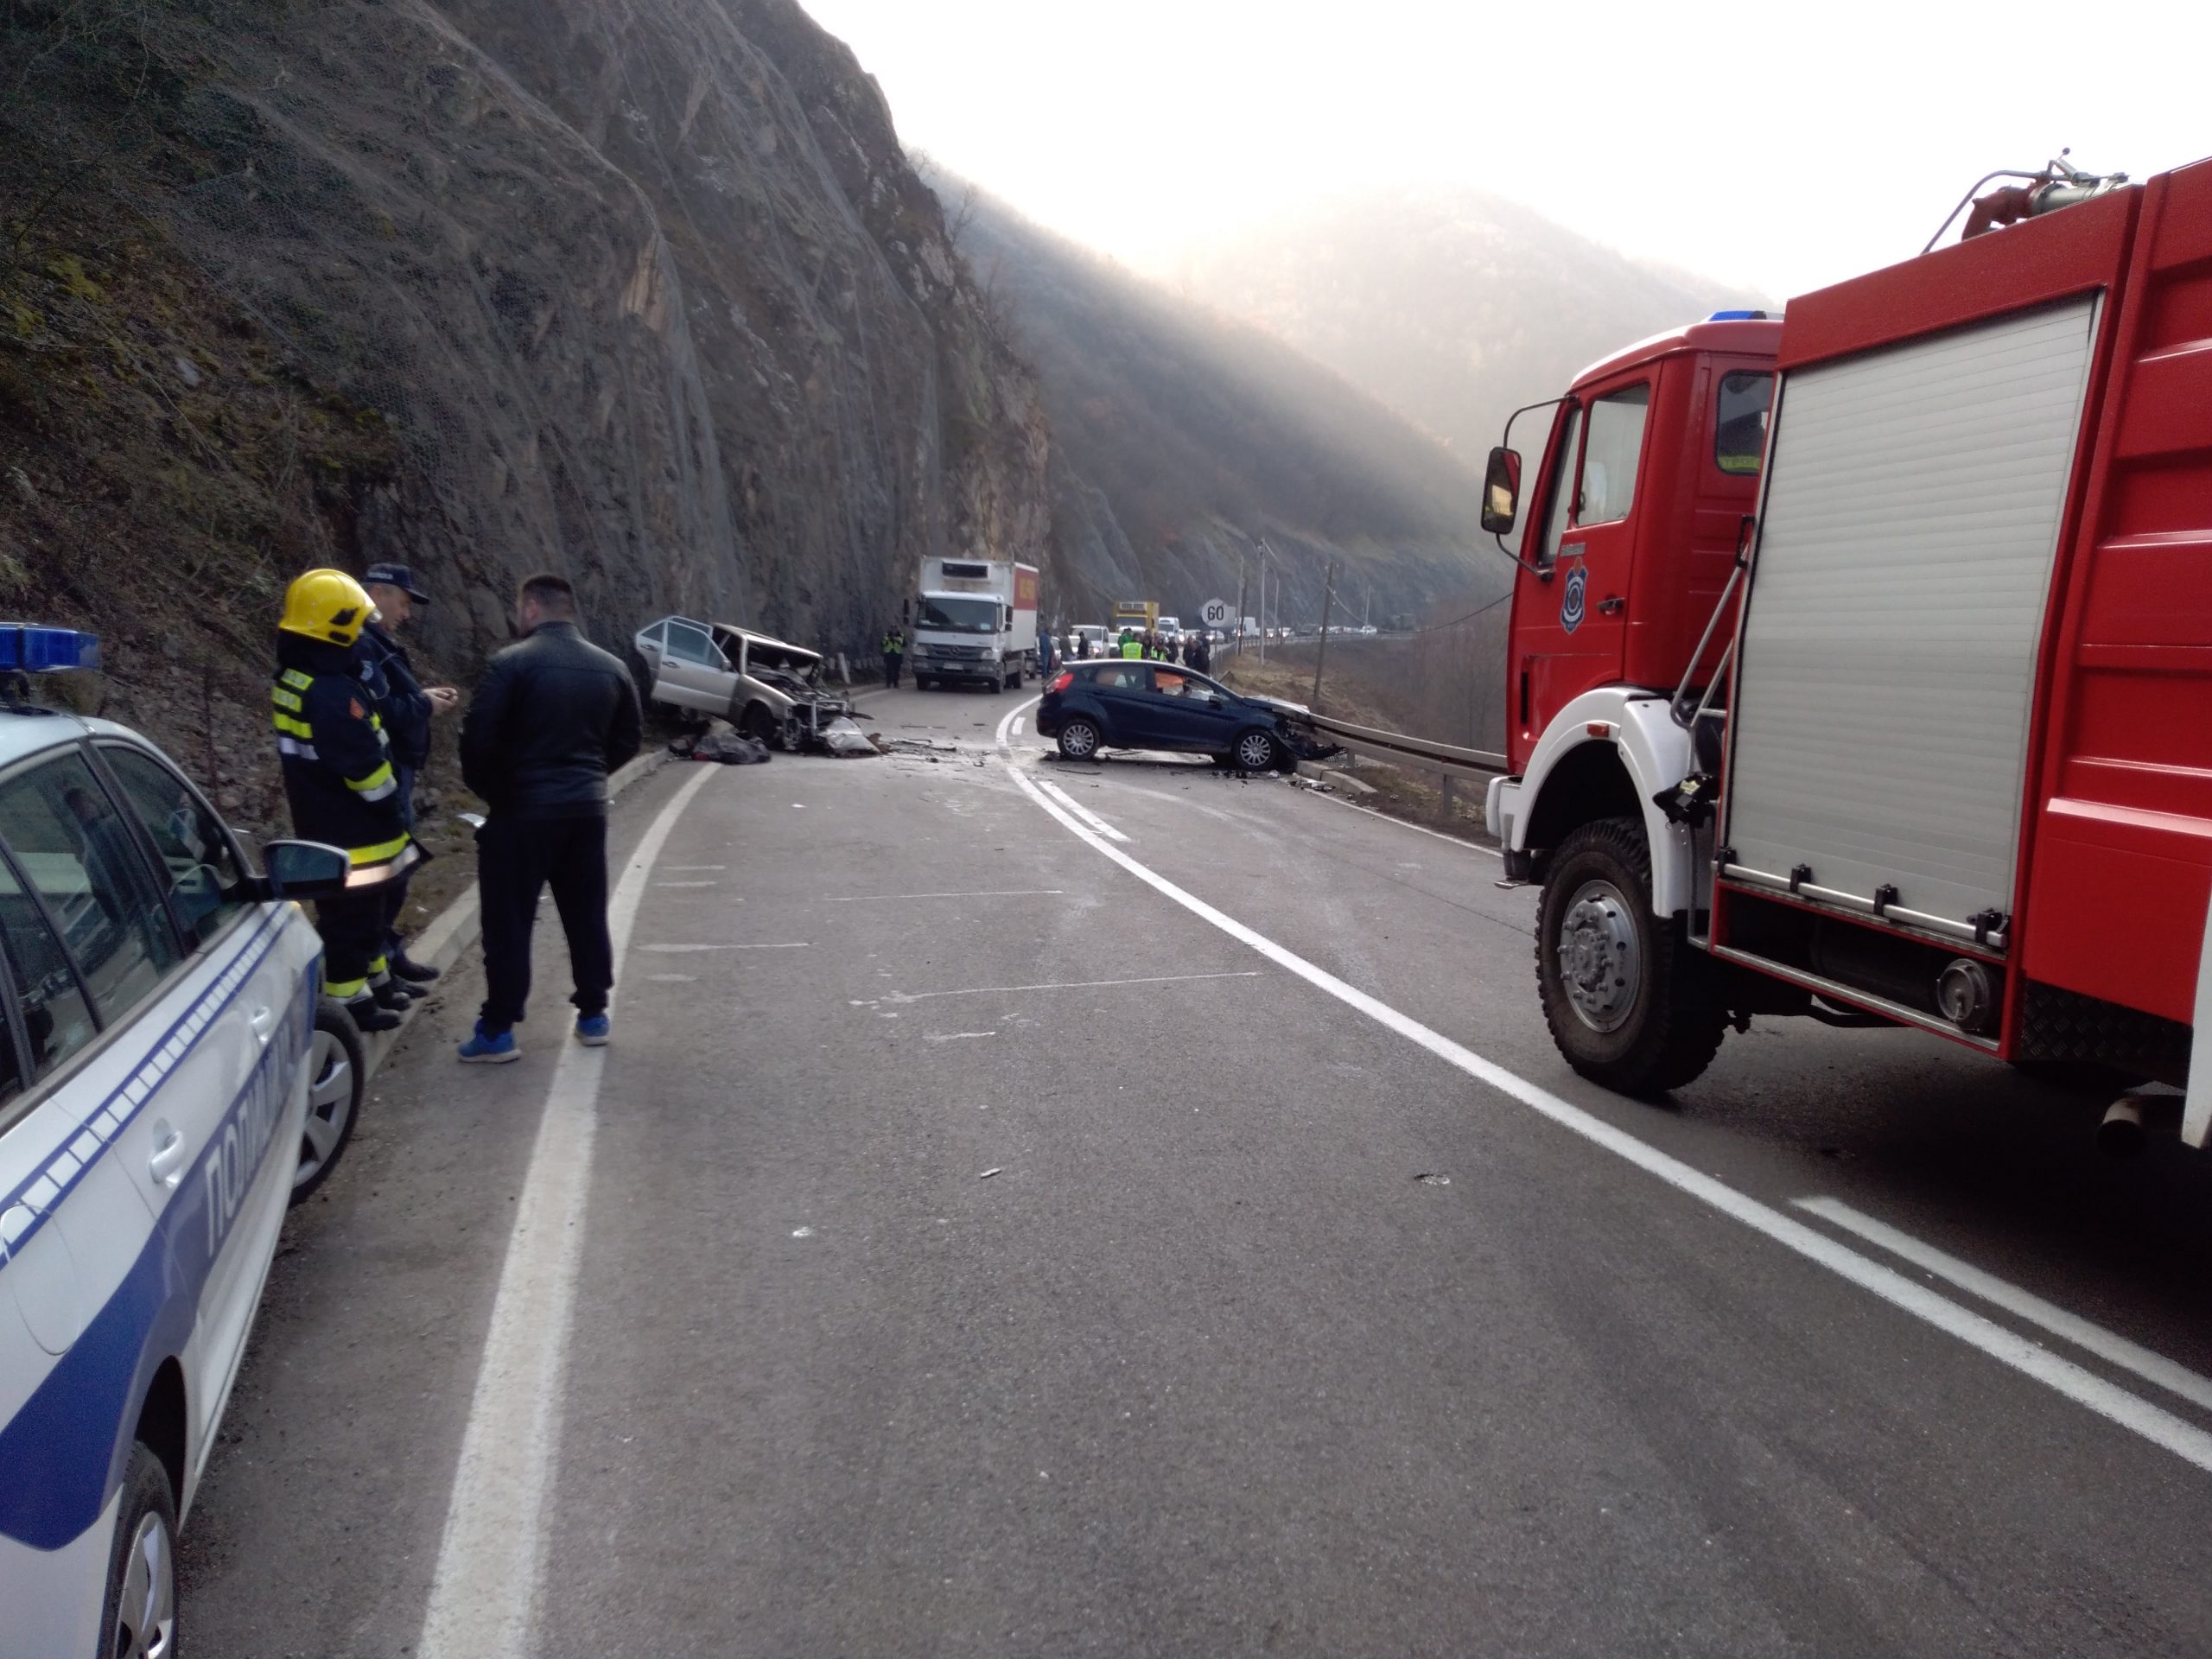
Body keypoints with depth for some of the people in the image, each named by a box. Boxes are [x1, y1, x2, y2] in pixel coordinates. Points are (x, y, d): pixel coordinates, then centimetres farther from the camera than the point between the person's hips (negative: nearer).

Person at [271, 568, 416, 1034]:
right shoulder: (332, 693, -26)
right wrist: (391, 806, -9)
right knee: (351, 915, 2)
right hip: (350, 831, -10)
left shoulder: (290, 681, 6)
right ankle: (349, 1002, 12)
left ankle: (373, 980, 36)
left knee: (364, 910, 22)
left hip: (319, 822, 10)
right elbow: (366, 766, -23)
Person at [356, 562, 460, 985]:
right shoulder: (361, 644, -19)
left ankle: (385, 950, 29)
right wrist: (425, 706, -13)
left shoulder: (375, 641, 16)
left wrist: (422, 696, 6)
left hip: (391, 772, 11)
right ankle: (379, 957, 2)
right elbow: (378, 709, -26)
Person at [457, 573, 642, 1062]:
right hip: (587, 808, 5)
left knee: (509, 921, 2)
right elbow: (628, 739, 11)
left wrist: (484, 787, 2)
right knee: (587, 915, 14)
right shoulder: (611, 668, 7)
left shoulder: (512, 663, -11)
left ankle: (498, 1030, 5)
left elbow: (478, 736, -15)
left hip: (521, 808, -5)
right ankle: (593, 1015, 21)